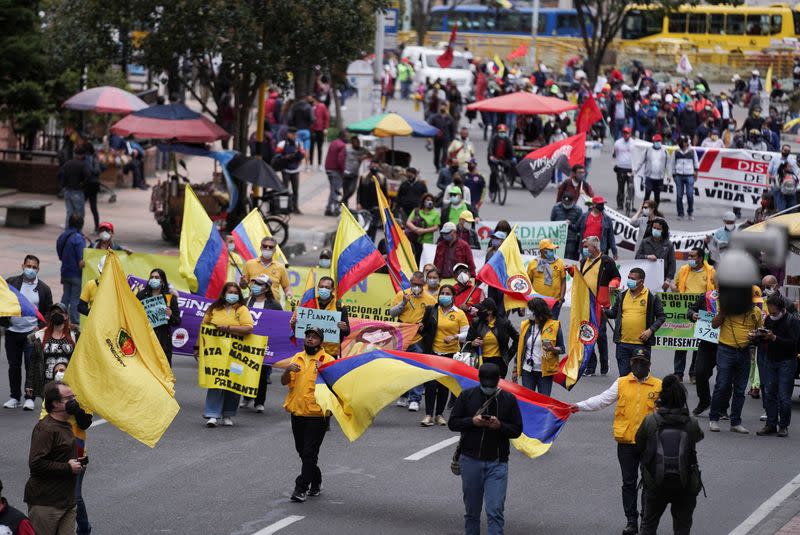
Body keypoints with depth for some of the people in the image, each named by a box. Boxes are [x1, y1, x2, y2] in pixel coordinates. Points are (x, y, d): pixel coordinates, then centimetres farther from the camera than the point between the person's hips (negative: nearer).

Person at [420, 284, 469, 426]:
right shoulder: (431, 311, 5)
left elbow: (466, 334, 0)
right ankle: (429, 415, -7)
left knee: (444, 385, 7)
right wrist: (422, 329, -5)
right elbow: (425, 328, 17)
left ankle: (439, 414, 16)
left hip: (451, 354, 0)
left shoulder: (459, 314, 2)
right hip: (433, 352, 0)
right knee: (431, 384, -9)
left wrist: (455, 337, -17)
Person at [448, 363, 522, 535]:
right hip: (471, 461, 1)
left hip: (497, 462, -1)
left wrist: (500, 426, -16)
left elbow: (517, 430, 4)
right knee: (471, 510, 11)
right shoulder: (467, 396, 2)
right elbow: (452, 423, 3)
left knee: (495, 511, -10)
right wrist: (472, 421, -15)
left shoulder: (509, 399, 2)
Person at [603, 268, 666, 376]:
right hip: (623, 344, 4)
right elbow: (614, 313, 19)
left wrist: (651, 330, -11)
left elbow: (661, 317, 2)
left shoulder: (651, 297, -1)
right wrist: (604, 311, -1)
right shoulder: (622, 296, 11)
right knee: (623, 375, 8)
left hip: (642, 344, -4)